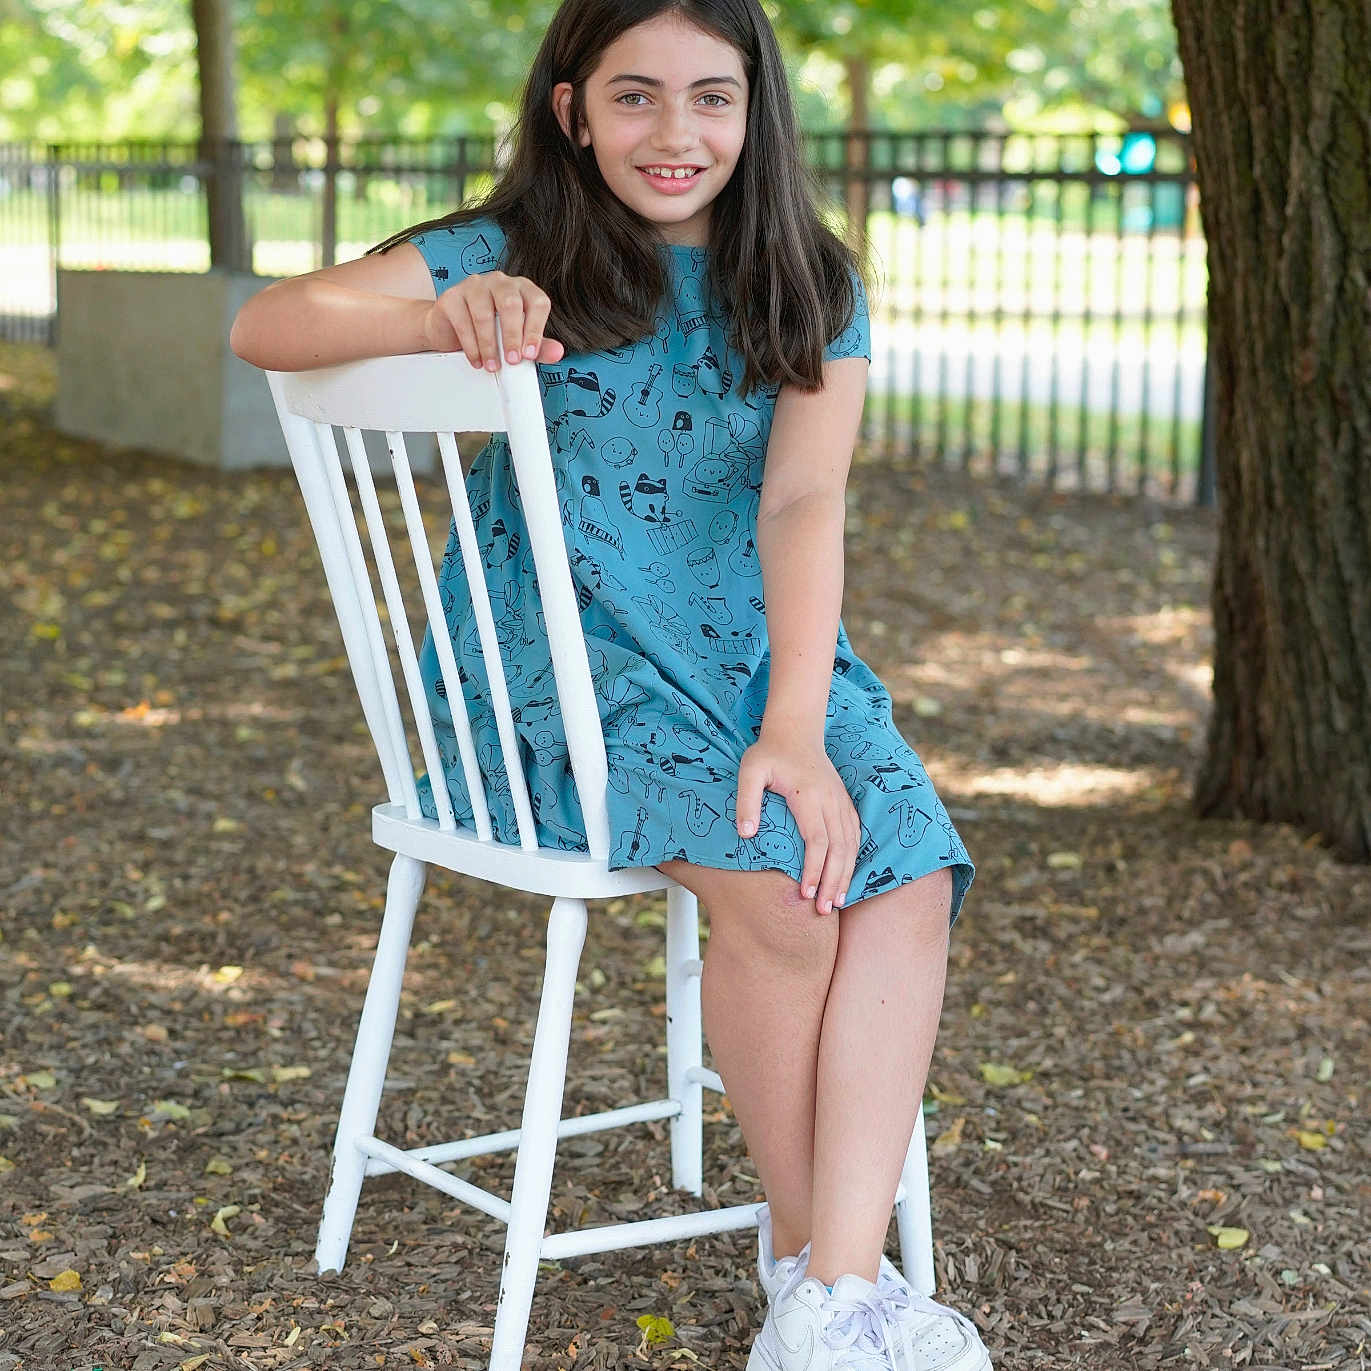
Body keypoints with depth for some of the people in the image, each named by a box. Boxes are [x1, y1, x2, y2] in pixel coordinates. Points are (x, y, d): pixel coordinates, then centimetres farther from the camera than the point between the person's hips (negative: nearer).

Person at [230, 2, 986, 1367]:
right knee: (775, 874, -29)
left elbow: (801, 503, -8)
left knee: (902, 867, -27)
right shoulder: (514, 257, 0)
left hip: (763, 656, 3)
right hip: (562, 663, -3)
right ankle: (797, 1241, -9)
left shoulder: (807, 288, 5)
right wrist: (446, 318, -30)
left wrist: (795, 726, -23)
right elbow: (265, 323, -10)